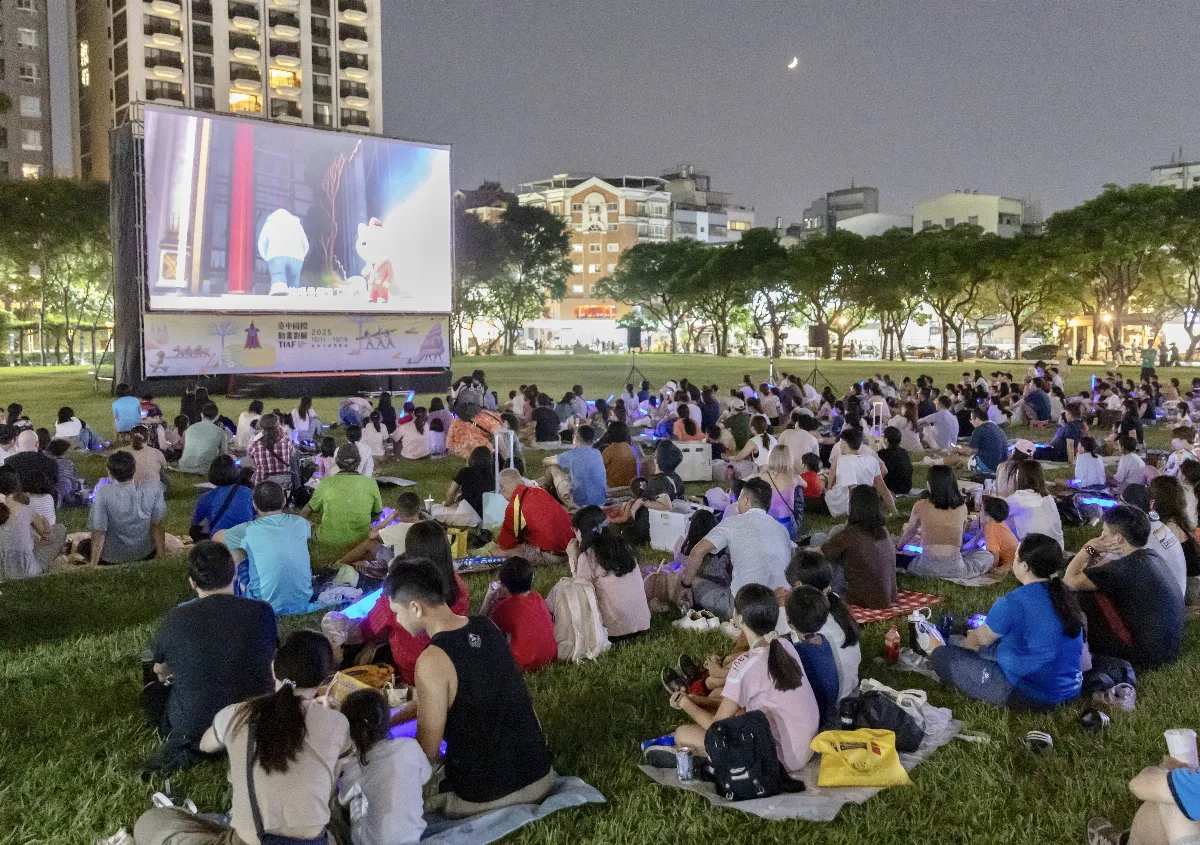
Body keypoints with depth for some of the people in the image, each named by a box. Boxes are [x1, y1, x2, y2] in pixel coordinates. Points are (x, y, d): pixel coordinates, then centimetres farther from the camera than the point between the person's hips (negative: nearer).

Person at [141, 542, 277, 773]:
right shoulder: (262, 612, -12)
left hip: (190, 727, -1)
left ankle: (183, 746, 18)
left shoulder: (175, 619, -14)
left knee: (153, 682, 27)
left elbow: (160, 671, 6)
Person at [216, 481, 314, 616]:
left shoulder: (248, 531, -10)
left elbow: (216, 537, 12)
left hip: (267, 606, -3)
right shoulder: (299, 523, -2)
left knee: (234, 549, 14)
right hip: (303, 602, 3)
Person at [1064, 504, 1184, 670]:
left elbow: (1070, 580, -18)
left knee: (1089, 596, -5)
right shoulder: (1154, 557, 4)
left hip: (1145, 655, -9)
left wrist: (1089, 548, -9)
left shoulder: (1125, 568, -24)